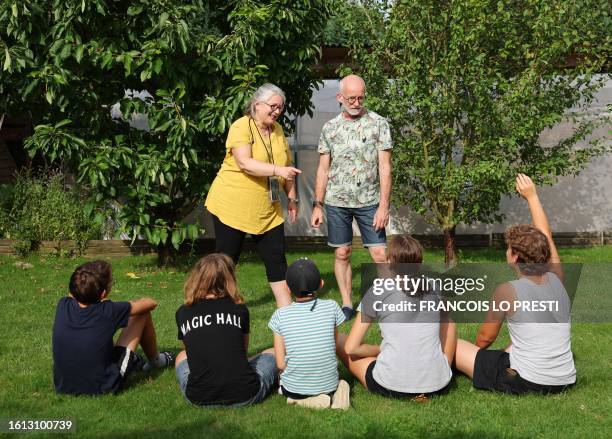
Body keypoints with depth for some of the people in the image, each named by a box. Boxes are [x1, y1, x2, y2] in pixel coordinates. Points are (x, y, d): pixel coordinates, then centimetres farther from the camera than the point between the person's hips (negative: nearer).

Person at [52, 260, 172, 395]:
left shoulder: (62, 306, -12)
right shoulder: (108, 311, -23)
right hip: (104, 388, -4)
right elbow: (151, 303, -4)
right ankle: (155, 360, 32)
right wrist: (131, 305, 16)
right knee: (143, 314, 5)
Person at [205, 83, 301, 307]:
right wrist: (278, 170, -34)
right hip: (232, 205, -6)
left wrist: (292, 197, 12)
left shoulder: (278, 130, 9)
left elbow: (287, 166, 17)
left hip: (268, 210, 6)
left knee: (276, 258, 5)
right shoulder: (241, 127, -13)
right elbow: (244, 163, -27)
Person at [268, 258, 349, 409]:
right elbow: (334, 346, 1)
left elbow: (281, 364, -10)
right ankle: (334, 393, 4)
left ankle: (302, 400, 4)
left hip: (293, 389, -2)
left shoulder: (280, 315, -12)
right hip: (329, 385, 2)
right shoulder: (331, 307, -9)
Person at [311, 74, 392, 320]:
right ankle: (347, 305, 18)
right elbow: (323, 169, 9)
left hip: (369, 201, -2)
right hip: (336, 201, 2)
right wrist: (317, 205, 5)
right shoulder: (330, 128, 6)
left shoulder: (378, 124, -2)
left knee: (380, 254, -5)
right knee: (342, 254, 7)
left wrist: (384, 205, -12)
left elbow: (384, 167, -5)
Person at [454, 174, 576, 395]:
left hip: (525, 382, -6)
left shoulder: (507, 291, -14)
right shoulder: (556, 280, -1)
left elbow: (486, 337, -2)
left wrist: (476, 350, 20)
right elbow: (545, 236, 15)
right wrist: (531, 195, 23)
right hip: (564, 381, 6)